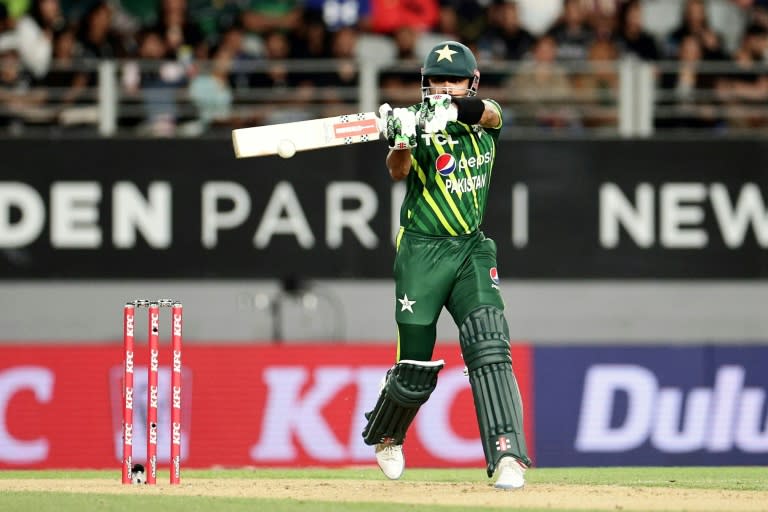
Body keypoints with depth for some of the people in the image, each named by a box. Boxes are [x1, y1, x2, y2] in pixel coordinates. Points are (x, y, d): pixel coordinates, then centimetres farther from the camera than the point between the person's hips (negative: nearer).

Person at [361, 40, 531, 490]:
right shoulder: (421, 125, -6)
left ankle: (507, 457, -24)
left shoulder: (486, 121, 3)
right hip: (423, 254, -2)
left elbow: (486, 112, -22)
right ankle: (386, 437, 34)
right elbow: (398, 171, -25)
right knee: (414, 369, 3)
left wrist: (450, 109, -43)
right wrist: (401, 140, -48)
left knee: (490, 347, -18)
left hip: (472, 251, 2)